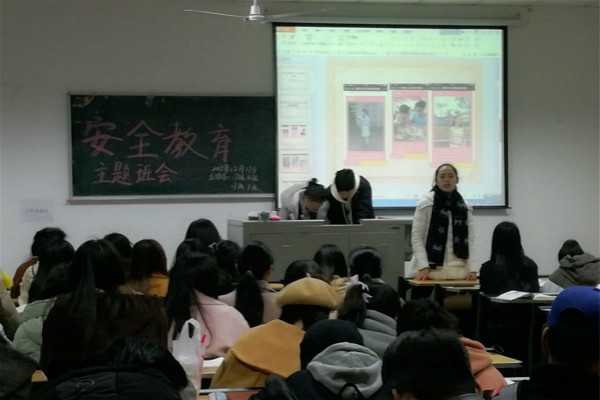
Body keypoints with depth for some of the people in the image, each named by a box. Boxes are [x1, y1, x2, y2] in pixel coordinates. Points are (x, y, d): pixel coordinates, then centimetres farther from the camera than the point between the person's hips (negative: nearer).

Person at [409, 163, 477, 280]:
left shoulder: (465, 207, 10)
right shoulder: (425, 204, -1)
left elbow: (470, 238, 9)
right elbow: (417, 237, -3)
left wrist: (472, 269, -2)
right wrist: (423, 267, -13)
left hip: (458, 271, 3)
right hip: (432, 269, -3)